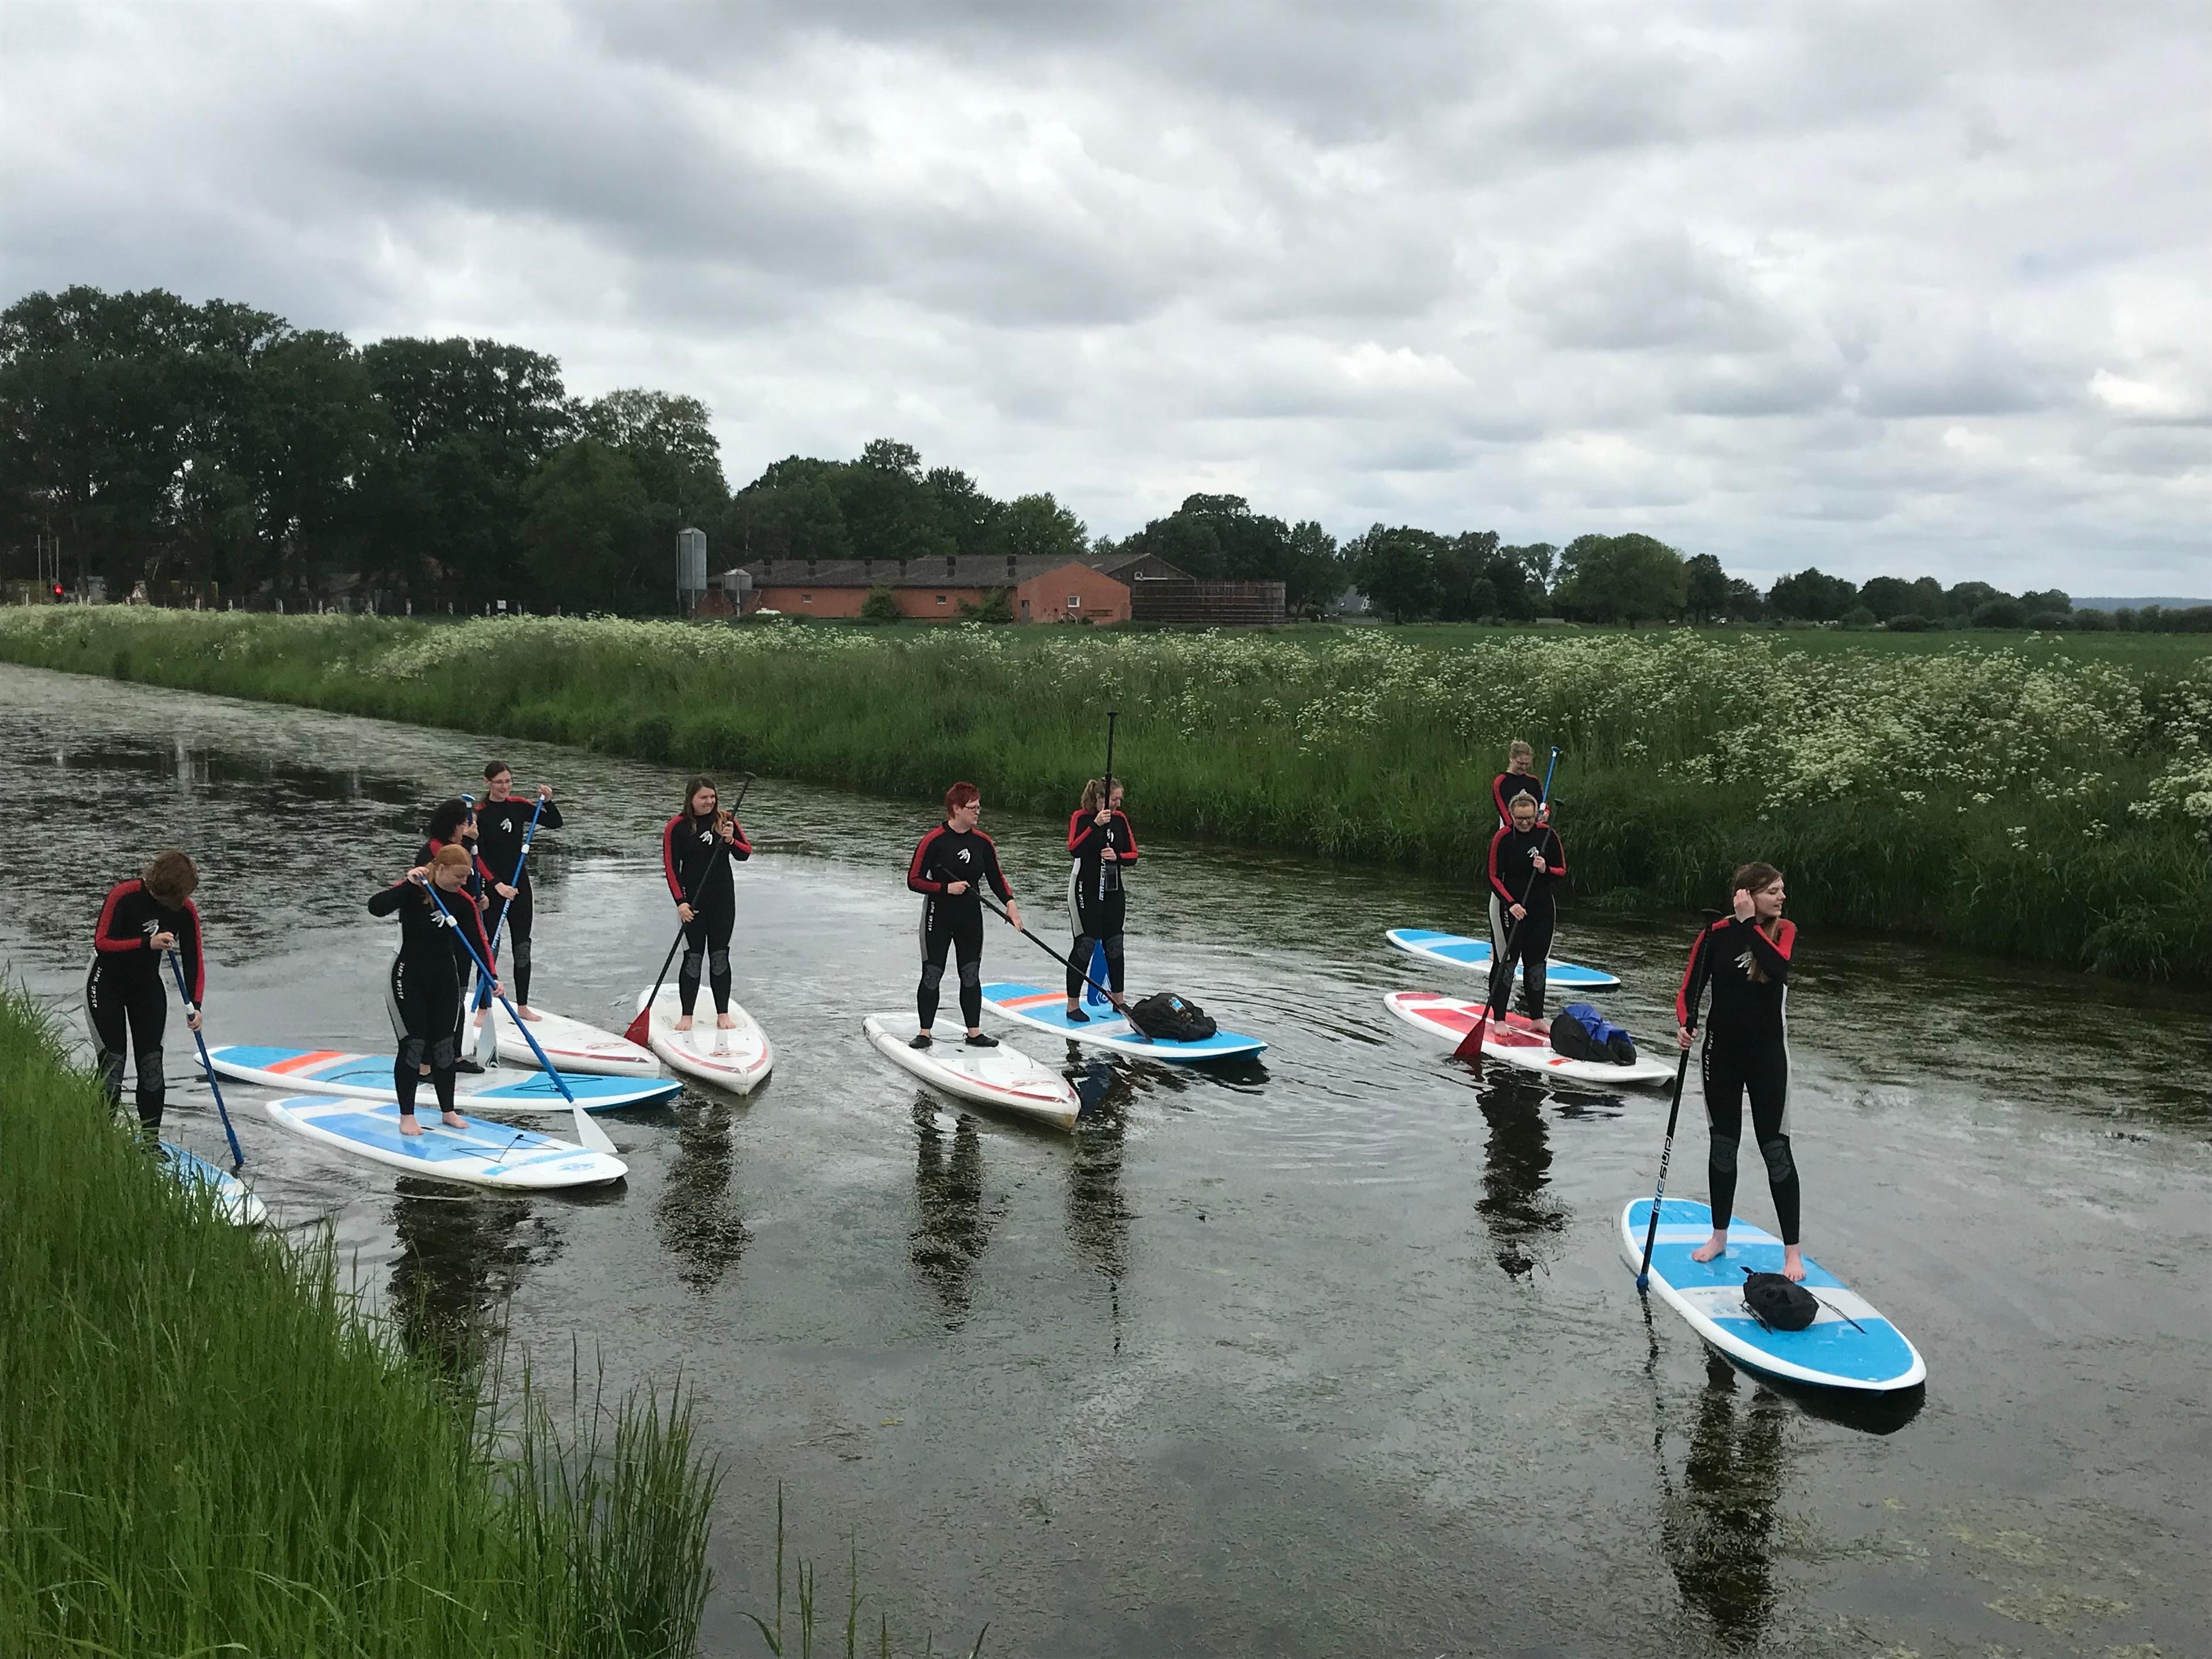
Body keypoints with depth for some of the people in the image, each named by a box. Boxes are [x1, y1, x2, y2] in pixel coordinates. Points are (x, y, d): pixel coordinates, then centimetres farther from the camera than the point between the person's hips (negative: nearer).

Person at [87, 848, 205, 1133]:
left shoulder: (186, 911, -13)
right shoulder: (124, 895, -24)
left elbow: (194, 961, -9)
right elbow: (101, 943, -25)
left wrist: (195, 1005, -19)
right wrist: (148, 943, -36)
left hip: (148, 986, 4)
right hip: (107, 984, -3)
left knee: (151, 1064, 0)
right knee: (113, 1062, -7)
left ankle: (151, 1141, 7)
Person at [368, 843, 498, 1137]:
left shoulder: (463, 902, -2)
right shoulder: (413, 889, -15)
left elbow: (478, 942, -3)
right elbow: (376, 907, -30)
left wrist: (491, 977, -14)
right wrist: (409, 883, -37)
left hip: (445, 980, 5)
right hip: (408, 979, -4)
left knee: (445, 1047, 9)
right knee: (413, 1046, -4)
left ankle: (448, 1112, 22)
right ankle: (406, 1116, 8)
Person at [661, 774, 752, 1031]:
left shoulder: (726, 820, 2)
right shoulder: (676, 827, -6)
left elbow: (745, 854, 4)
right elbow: (671, 867, -6)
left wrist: (731, 841, -17)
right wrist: (680, 901, -13)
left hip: (724, 899, 2)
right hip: (693, 902, -2)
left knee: (720, 956, 7)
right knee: (693, 958, -1)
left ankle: (723, 1014, 15)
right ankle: (686, 1015, 8)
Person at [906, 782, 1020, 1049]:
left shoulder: (983, 842, 2)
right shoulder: (934, 841, -13)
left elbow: (996, 877, 11)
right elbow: (914, 881, -12)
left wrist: (1010, 902, -5)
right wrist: (946, 888, -21)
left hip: (971, 918, 4)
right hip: (939, 917, -4)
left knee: (971, 975, 8)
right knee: (932, 975, 2)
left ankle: (974, 1033, 15)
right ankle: (924, 1033, 12)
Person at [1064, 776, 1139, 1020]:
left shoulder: (1120, 819, 6)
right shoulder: (1080, 817, -10)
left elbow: (1133, 855, 7)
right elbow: (1074, 849, -25)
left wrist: (1118, 857, -14)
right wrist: (1096, 825, -32)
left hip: (1113, 891, 6)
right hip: (1086, 890, -6)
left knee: (1114, 945, 12)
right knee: (1084, 945, -6)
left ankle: (1118, 1000, 24)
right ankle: (1073, 1006, 1)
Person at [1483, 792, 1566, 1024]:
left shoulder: (1548, 835, -1)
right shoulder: (1502, 838, -10)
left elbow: (1562, 871, 5)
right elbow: (1495, 878, -8)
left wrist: (1546, 870, -17)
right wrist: (1511, 904, -19)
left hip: (1542, 907, 3)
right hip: (1510, 907, -3)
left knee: (1537, 962, 10)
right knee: (1506, 961, -2)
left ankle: (1537, 1018, 19)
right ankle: (1498, 1018, 5)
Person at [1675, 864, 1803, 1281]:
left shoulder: (1785, 931, -5)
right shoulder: (1717, 934, -6)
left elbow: (1778, 967, -27)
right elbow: (1690, 991, -5)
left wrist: (1750, 923, -23)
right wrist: (1685, 1025, -23)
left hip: (1768, 1054, -1)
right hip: (1722, 1052, 1)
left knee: (1776, 1149, -1)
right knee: (1723, 1146, 13)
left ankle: (1792, 1251, 8)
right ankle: (1719, 1235, 29)